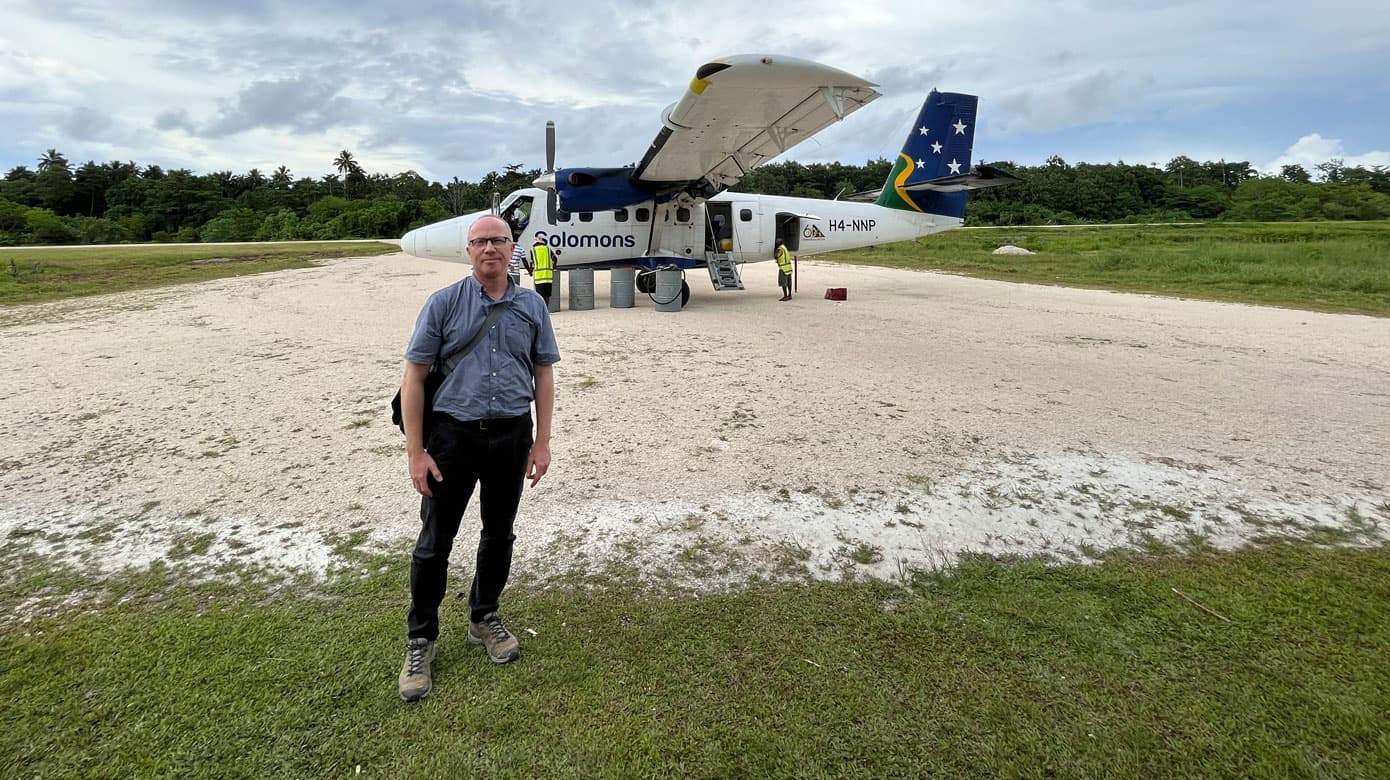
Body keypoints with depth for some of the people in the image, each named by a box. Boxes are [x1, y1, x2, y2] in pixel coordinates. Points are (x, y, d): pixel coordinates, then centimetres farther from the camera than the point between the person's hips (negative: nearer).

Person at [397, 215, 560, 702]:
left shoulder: (531, 306, 4)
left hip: (511, 434, 3)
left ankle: (484, 618, 35)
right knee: (434, 540, 4)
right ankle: (421, 640, 21)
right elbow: (414, 376, -5)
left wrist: (542, 442, 1)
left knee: (499, 534, 15)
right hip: (454, 434, -2)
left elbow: (543, 374, 7)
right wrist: (415, 452, -10)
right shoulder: (444, 304, -4)